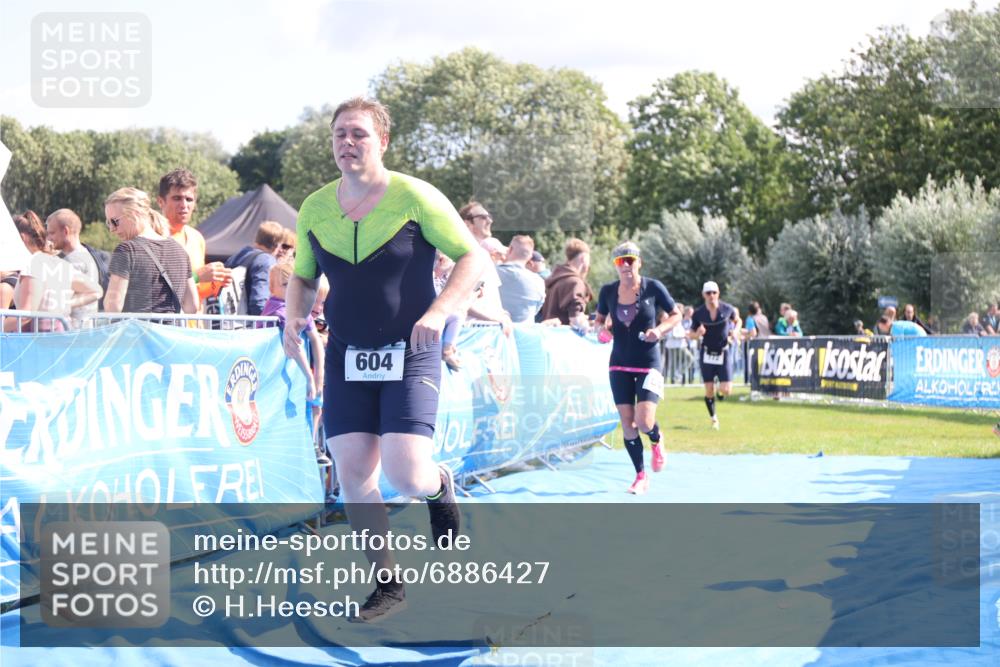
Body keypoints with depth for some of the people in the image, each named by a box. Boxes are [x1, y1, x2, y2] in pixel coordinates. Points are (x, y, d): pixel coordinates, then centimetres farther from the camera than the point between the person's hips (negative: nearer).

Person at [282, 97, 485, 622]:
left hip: (409, 353, -4)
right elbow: (303, 277, 17)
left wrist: (439, 311, -20)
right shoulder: (313, 209, 3)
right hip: (346, 356, 4)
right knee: (352, 474, -2)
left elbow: (473, 256, -5)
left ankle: (440, 485, 23)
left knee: (405, 477, -16)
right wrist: (294, 317, -5)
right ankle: (388, 583, 14)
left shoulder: (414, 198, -9)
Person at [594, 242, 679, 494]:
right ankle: (641, 477, 13)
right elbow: (599, 319, 16)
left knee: (644, 421, -15)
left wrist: (660, 329, -14)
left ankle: (656, 441, 22)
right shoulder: (608, 291, 1)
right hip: (620, 365, 3)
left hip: (648, 364, -3)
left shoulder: (652, 287, -7)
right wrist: (602, 327, -7)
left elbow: (676, 315, 4)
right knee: (627, 423, 0)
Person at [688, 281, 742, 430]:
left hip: (724, 353, 0)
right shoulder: (698, 314, -8)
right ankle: (714, 419, 21)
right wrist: (697, 334, -20)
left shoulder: (727, 309, -8)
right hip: (707, 354, 0)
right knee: (709, 391, -1)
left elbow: (737, 320, 13)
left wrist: (735, 331, -7)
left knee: (726, 390, -10)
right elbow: (691, 335, 2)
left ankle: (721, 391, 28)